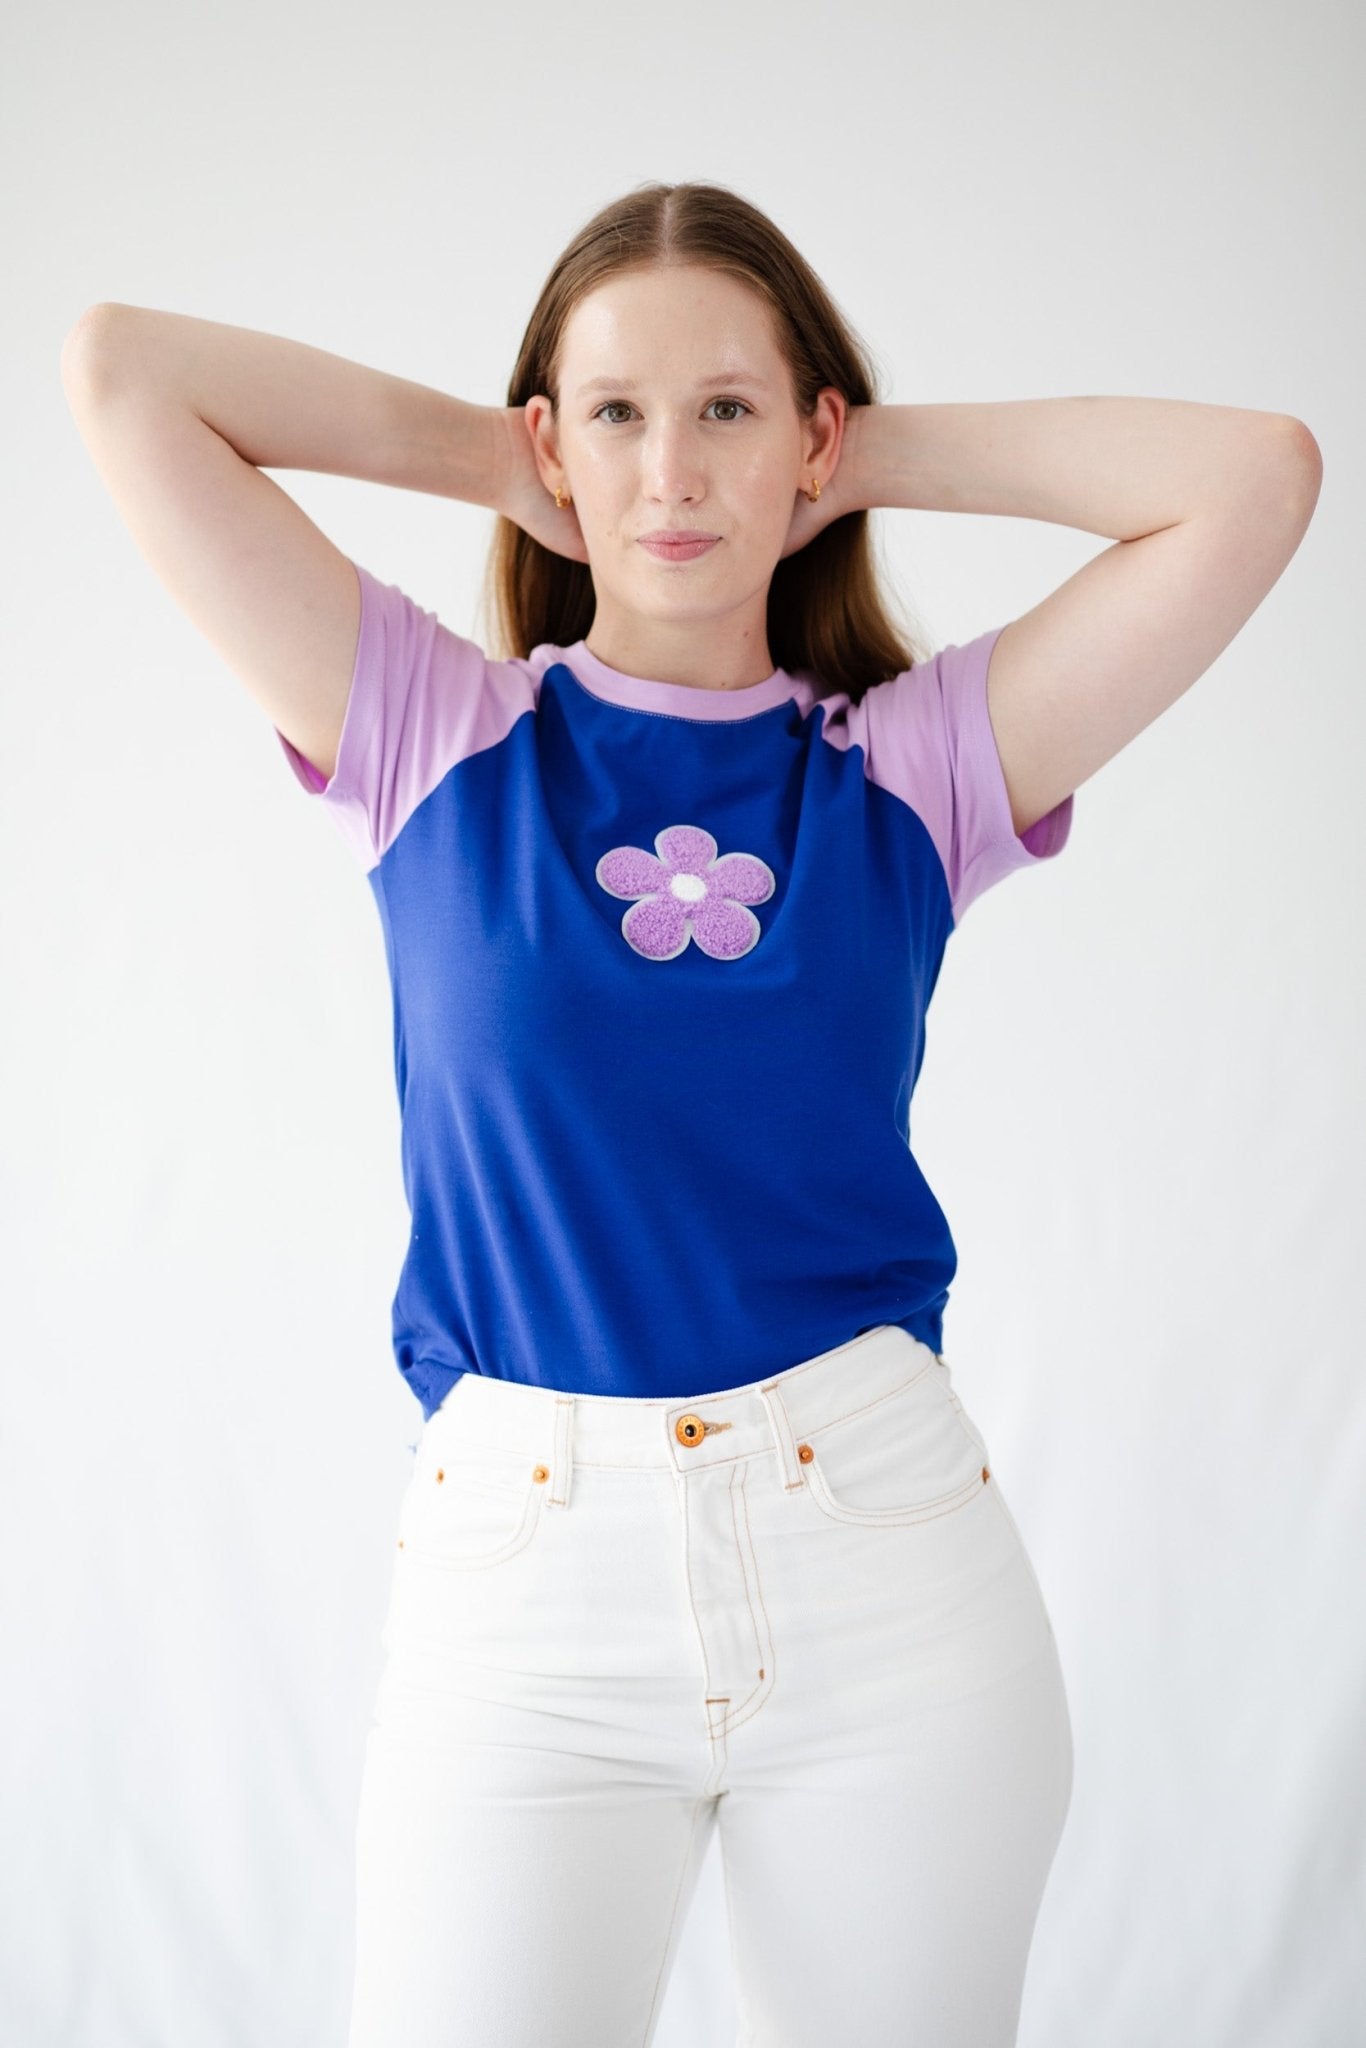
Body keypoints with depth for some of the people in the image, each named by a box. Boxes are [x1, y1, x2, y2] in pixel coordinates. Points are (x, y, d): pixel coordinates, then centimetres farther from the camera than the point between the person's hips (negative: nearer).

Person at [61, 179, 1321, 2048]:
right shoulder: (436, 735, 4)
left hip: (892, 1557, 1)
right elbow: (119, 370, 1)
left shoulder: (912, 761, 5)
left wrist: (883, 460, 5)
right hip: (522, 1557, -1)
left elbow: (1258, 473, -1)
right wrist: (489, 459, 6)